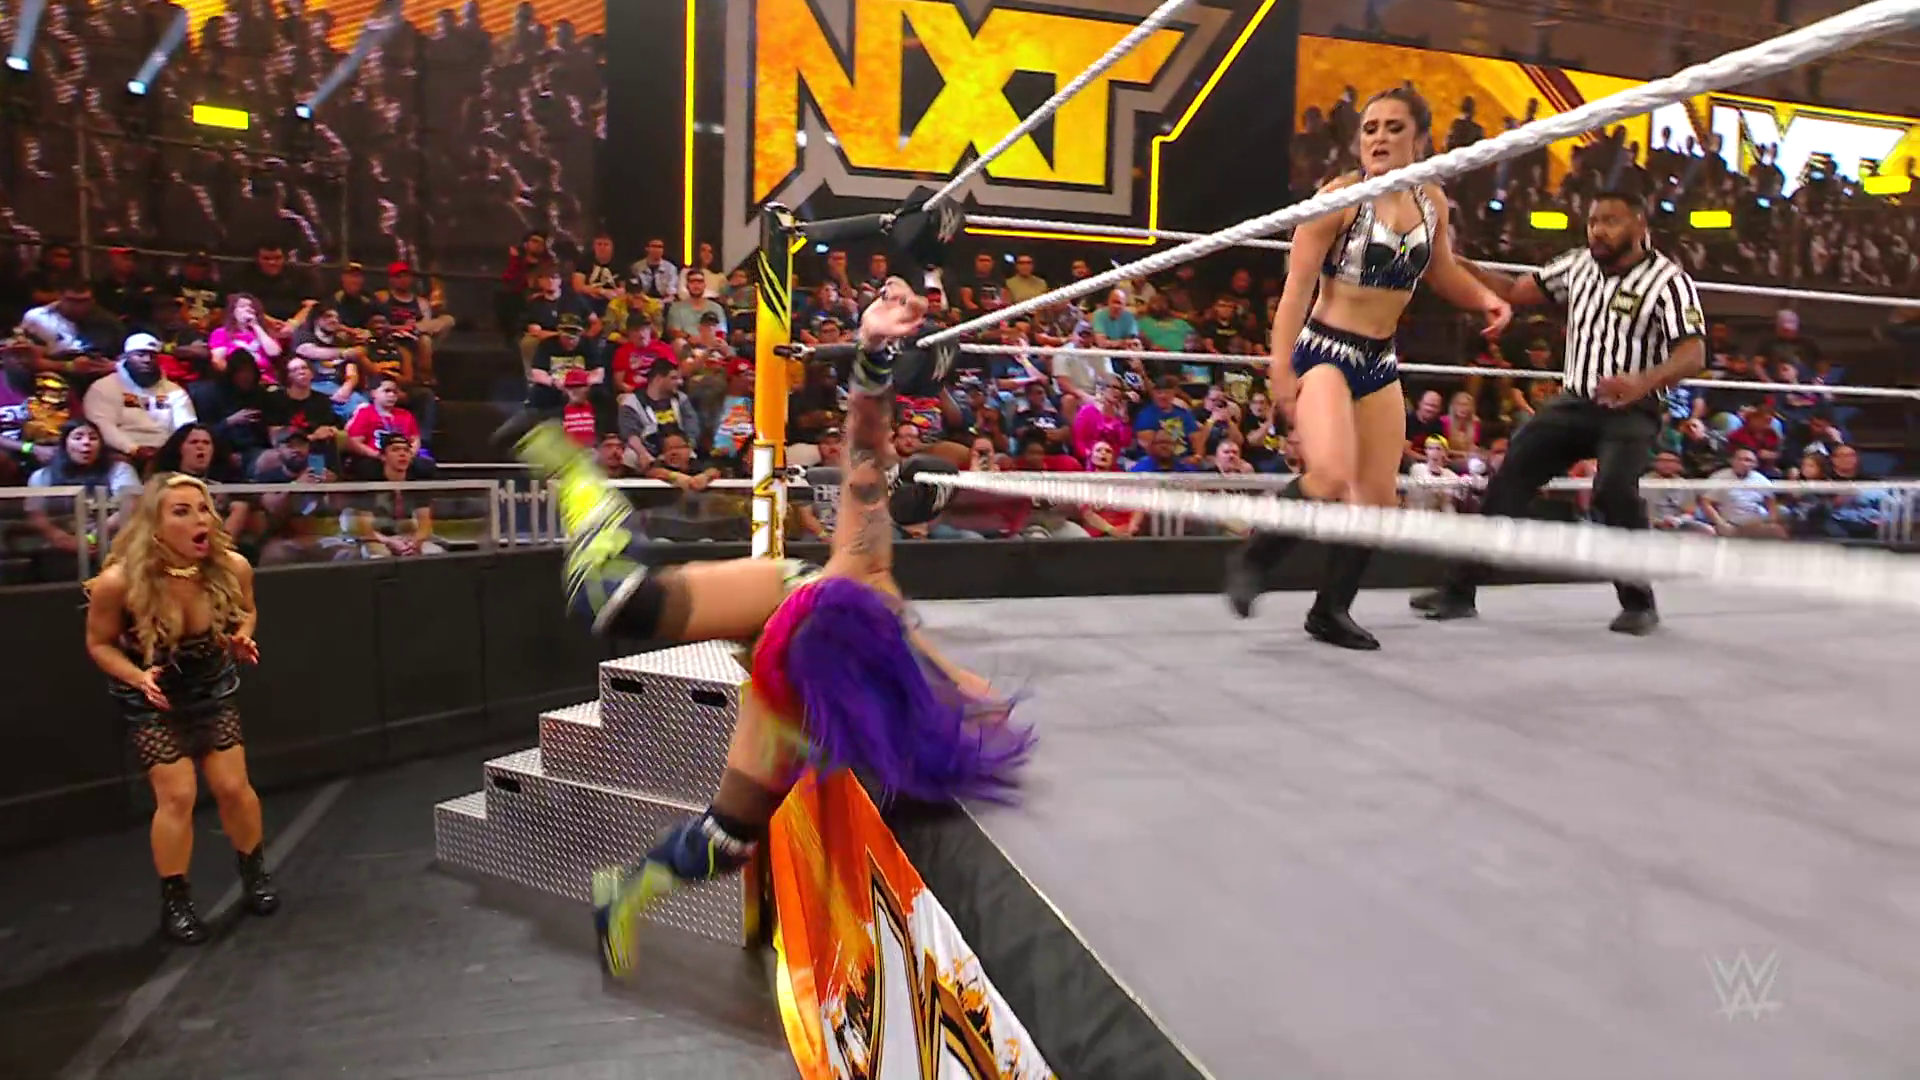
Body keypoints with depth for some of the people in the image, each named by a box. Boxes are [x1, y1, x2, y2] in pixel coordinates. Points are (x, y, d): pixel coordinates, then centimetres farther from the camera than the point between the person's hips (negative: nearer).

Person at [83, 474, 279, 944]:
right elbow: (99, 643, -10)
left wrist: (242, 639, -18)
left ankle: (255, 871, 30)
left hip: (212, 691, 3)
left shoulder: (232, 568, -21)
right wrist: (139, 677, -27)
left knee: (233, 787, 4)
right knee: (176, 796, -7)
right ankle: (175, 901, 14)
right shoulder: (119, 582, -29)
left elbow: (246, 611, 3)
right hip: (153, 701, -2)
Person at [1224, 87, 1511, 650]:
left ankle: (1332, 610, 18)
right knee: (1331, 477, -28)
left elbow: (1440, 271, 24)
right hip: (1324, 350, -7)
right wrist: (1281, 369, -20)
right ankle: (1251, 559, -4)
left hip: (1381, 361, 7)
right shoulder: (1339, 197, -11)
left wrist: (1486, 298, 6)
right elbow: (1296, 288, -13)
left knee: (1379, 497, 5)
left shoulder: (1433, 201, 6)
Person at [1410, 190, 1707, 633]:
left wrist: (1644, 381, -42)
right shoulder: (1579, 264, 5)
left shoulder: (1669, 280, -12)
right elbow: (1514, 290, 9)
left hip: (1631, 410, -5)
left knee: (1614, 490, -27)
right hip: (1575, 402, 5)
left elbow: (1693, 354, -21)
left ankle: (1639, 603, -6)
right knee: (1509, 476, -6)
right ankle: (1460, 590, -1)